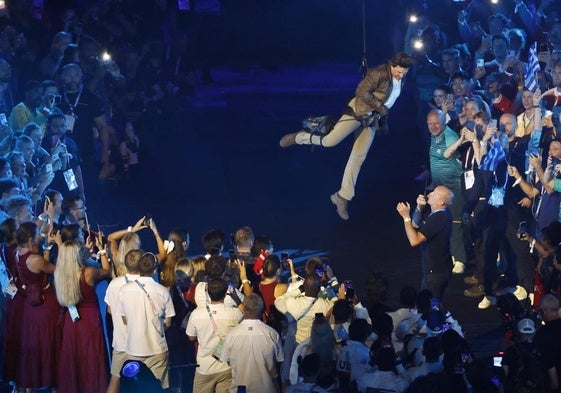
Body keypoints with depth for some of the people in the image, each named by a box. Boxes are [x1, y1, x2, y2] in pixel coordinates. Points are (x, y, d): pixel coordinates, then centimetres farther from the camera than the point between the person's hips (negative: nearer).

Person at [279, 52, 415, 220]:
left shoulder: (400, 80, 7)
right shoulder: (379, 73, -18)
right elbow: (362, 92, -21)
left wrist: (383, 118, 11)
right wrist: (380, 107, -18)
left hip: (373, 120, 7)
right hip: (359, 111, -7)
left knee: (358, 158, 3)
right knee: (330, 141, -16)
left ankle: (342, 197, 7)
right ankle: (299, 137, 12)